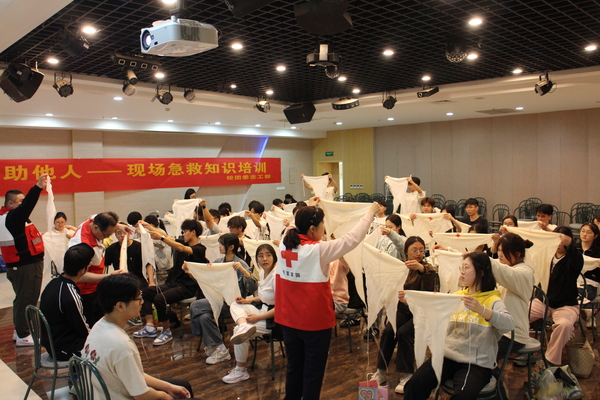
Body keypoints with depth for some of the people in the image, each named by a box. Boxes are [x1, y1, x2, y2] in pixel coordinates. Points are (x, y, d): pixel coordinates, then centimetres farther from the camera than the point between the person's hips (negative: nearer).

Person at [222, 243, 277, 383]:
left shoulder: (276, 276, -22)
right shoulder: (263, 272, 6)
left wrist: (258, 317, -21)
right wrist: (248, 300, 4)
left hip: (274, 318, -10)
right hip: (263, 309, 10)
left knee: (238, 331, -16)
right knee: (235, 305, 0)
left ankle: (240, 371, -1)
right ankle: (244, 327, -31)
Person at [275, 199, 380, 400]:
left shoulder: (284, 243, -4)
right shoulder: (319, 250, -21)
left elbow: (297, 226, 18)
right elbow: (351, 239, -15)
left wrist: (308, 209, 30)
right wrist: (370, 213, -3)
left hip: (289, 319, 6)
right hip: (315, 321, -6)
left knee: (294, 367, 20)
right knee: (313, 372, 10)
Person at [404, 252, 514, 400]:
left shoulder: (492, 300, -1)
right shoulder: (456, 296, 16)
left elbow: (509, 324, -20)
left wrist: (480, 309, -36)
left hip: (476, 363, -4)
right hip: (447, 356, 4)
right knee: (415, 384, -21)